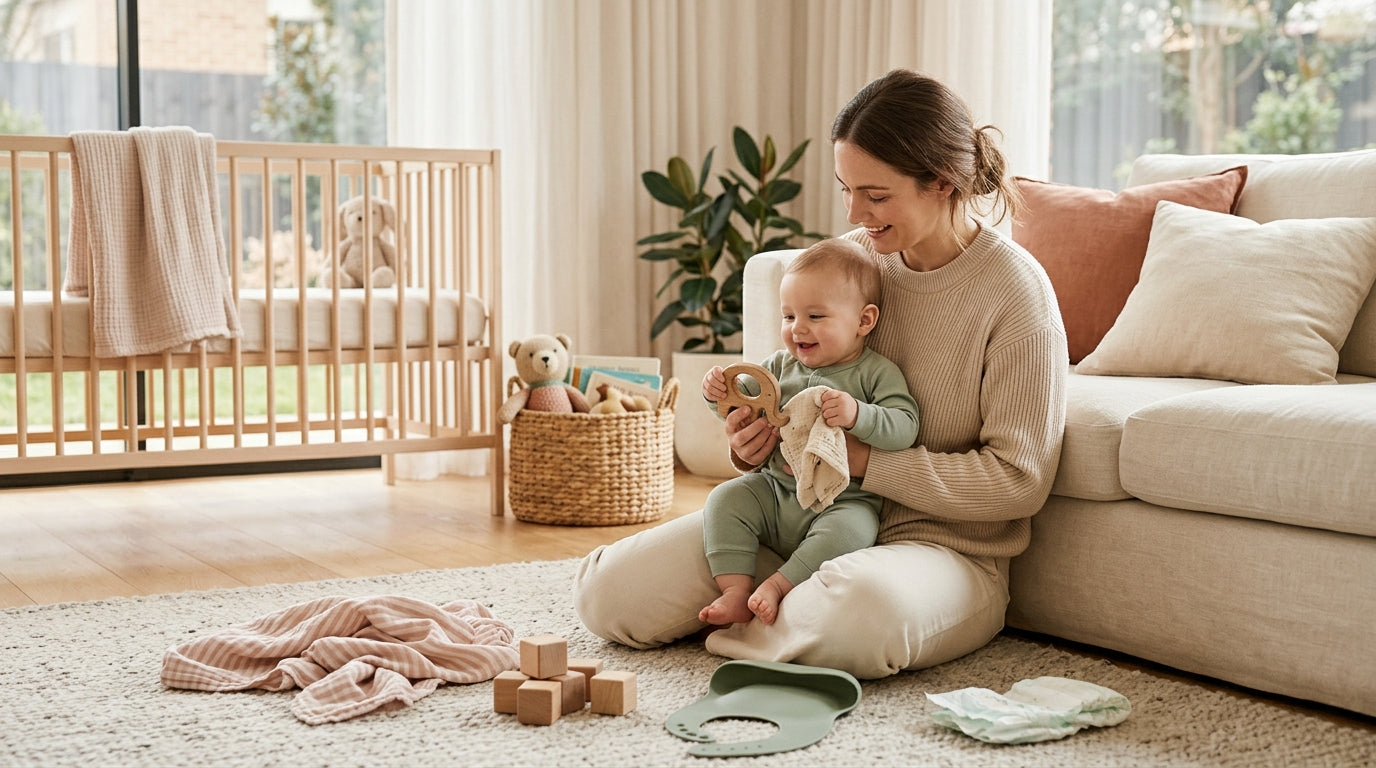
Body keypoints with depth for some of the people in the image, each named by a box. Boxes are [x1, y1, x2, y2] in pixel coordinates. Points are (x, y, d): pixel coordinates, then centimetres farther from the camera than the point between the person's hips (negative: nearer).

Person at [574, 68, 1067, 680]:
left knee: (866, 611, -41)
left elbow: (1019, 479, -15)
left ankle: (755, 633, -7)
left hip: (944, 548, -4)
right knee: (609, 591, -8)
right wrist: (754, 442, -8)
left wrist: (867, 459, -21)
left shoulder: (1016, 291, -13)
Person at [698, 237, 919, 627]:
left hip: (844, 501, -5)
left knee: (848, 530, -34)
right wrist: (720, 392, -7)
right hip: (774, 490, 5)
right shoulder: (781, 365, 10)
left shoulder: (877, 373, -5)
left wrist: (857, 415, -34)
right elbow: (745, 407, 16)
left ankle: (778, 585, -25)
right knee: (725, 499, -14)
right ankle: (737, 589, -19)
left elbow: (904, 427, -17)